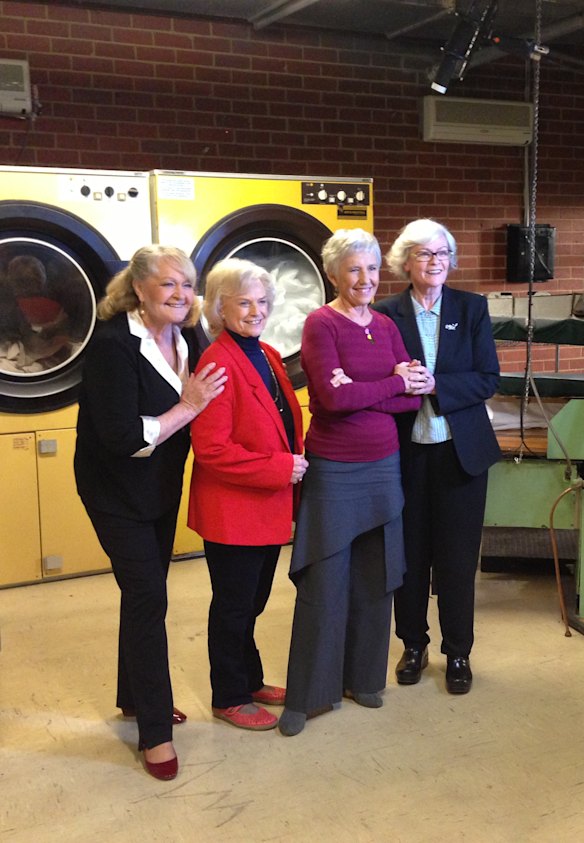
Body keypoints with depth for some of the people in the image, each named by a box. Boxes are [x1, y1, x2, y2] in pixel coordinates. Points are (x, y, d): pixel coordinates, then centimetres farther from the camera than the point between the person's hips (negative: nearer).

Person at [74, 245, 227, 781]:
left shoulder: (187, 341, -2)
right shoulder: (113, 345, -24)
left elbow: (193, 411, 7)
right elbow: (124, 438, -29)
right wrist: (190, 406, -25)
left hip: (162, 487, 7)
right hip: (117, 490, -7)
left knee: (146, 592, 17)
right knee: (148, 597, -7)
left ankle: (136, 697, 36)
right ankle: (155, 732, 5)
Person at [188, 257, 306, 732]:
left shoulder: (267, 355, 8)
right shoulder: (218, 363, -19)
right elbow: (211, 449, -23)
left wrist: (296, 462, 3)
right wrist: (281, 467, -21)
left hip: (269, 506, 8)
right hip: (232, 510, -8)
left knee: (251, 603, 22)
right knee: (234, 607, 8)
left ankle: (250, 681, 39)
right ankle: (229, 698, 26)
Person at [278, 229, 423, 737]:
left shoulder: (386, 327, 8)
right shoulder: (321, 324, -9)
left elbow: (411, 398, 0)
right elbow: (333, 396, -21)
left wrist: (359, 395, -15)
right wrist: (392, 382, -11)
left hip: (383, 467, 6)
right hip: (333, 471, -5)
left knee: (375, 580, 14)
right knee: (324, 586, 1)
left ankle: (363, 678, 31)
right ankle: (306, 695, 16)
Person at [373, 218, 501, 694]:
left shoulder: (471, 308, 1)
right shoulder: (386, 314, -1)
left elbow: (488, 379, -5)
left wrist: (435, 386, -19)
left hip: (460, 451, 0)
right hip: (406, 452, 0)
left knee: (458, 557, 7)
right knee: (410, 554, 10)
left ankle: (458, 653, 24)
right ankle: (414, 645, 29)